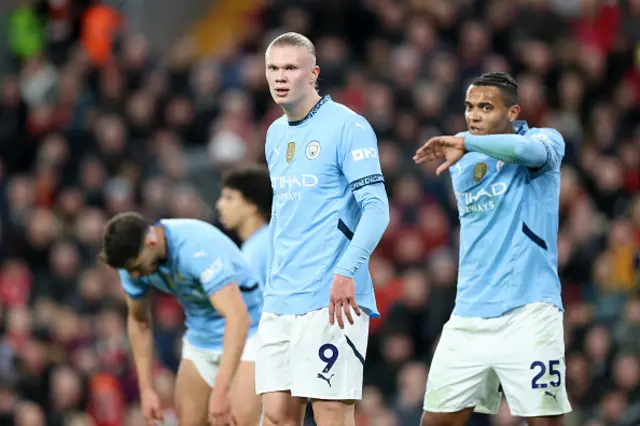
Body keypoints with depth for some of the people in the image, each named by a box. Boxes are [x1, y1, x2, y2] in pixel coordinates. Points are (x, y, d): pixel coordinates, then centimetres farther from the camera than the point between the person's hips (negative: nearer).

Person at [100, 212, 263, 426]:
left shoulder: (199, 249, -33)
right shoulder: (133, 258, -11)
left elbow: (239, 318, -41)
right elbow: (139, 321, 7)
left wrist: (220, 392, -46)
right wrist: (146, 389, 3)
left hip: (245, 335, -7)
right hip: (200, 342, 7)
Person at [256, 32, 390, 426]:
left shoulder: (347, 127, -7)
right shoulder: (276, 134, 17)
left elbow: (376, 208, -14)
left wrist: (346, 272, -26)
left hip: (332, 300, -7)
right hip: (280, 300, 7)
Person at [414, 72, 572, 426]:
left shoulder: (546, 140, -4)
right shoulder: (462, 160, 14)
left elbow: (532, 149, -28)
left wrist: (466, 144, -31)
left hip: (527, 313, -6)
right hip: (469, 315, 6)